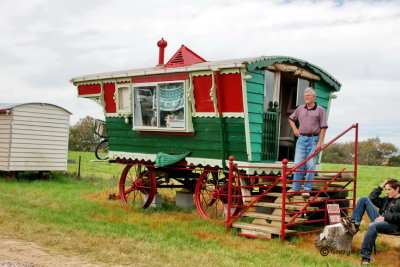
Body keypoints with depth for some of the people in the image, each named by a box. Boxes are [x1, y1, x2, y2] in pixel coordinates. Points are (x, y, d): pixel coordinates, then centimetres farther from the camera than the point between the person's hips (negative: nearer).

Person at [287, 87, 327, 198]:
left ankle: (307, 189, 5)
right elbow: (291, 118, 28)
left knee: (311, 166, -1)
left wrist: (320, 142, -13)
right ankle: (295, 188, 7)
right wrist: (295, 129, 12)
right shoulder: (300, 109, 10)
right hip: (301, 139, 4)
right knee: (298, 164, 2)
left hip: (313, 139, -3)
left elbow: (323, 127, -6)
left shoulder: (319, 110, -1)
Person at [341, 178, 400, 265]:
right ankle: (354, 224, -12)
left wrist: (385, 217, -20)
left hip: (392, 225, -8)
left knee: (372, 226, -42)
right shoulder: (387, 199, 29)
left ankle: (365, 257, -38)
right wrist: (381, 187, 21)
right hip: (380, 219, 8)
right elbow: (372, 198, 26)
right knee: (364, 199, 1)